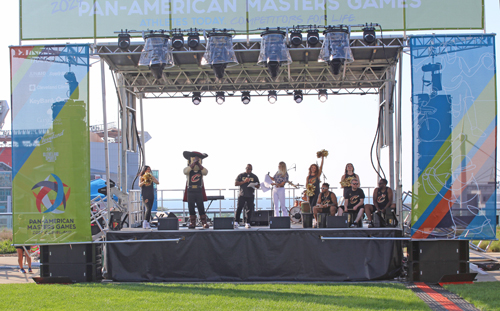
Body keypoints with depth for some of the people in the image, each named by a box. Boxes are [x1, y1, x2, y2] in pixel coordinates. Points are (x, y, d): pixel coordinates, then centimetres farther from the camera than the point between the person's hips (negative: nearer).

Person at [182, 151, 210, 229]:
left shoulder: (201, 170, 6)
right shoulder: (188, 169, 4)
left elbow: (205, 172, -16)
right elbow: (186, 171, -20)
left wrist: (198, 164, -21)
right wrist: (194, 163, -24)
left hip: (199, 191, 0)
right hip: (190, 191, 0)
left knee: (201, 207, -2)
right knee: (191, 208, 2)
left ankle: (204, 223, 0)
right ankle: (192, 222, 8)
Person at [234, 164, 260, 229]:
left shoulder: (254, 177, 12)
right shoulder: (241, 175, 8)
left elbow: (258, 186, 12)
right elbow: (236, 183, 0)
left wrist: (254, 185, -12)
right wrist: (244, 181, -12)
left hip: (250, 196, 2)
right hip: (242, 195, -2)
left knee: (249, 209, -1)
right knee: (239, 208, -8)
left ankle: (248, 223, 4)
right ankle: (236, 222, -5)